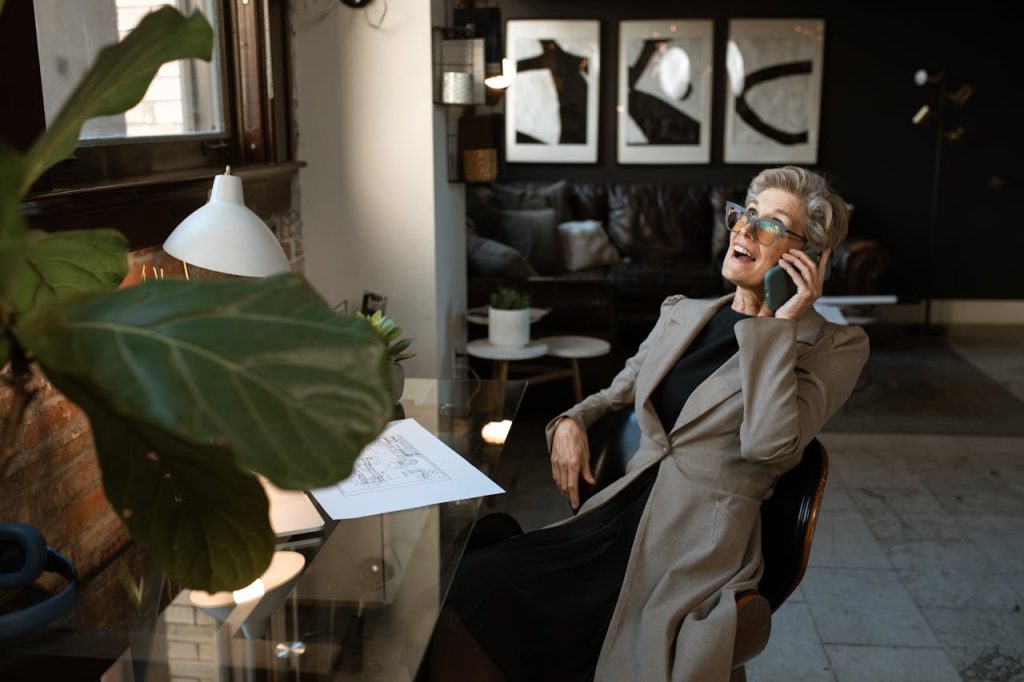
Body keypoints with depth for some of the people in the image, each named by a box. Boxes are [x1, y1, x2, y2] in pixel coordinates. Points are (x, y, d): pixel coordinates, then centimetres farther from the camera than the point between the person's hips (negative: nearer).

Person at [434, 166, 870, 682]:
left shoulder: (836, 347, 0)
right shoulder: (680, 315, 16)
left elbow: (768, 444, -17)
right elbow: (616, 393, 28)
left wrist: (780, 325, -12)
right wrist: (570, 422, 6)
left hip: (696, 552, -5)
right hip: (613, 519, 6)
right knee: (468, 583, -18)